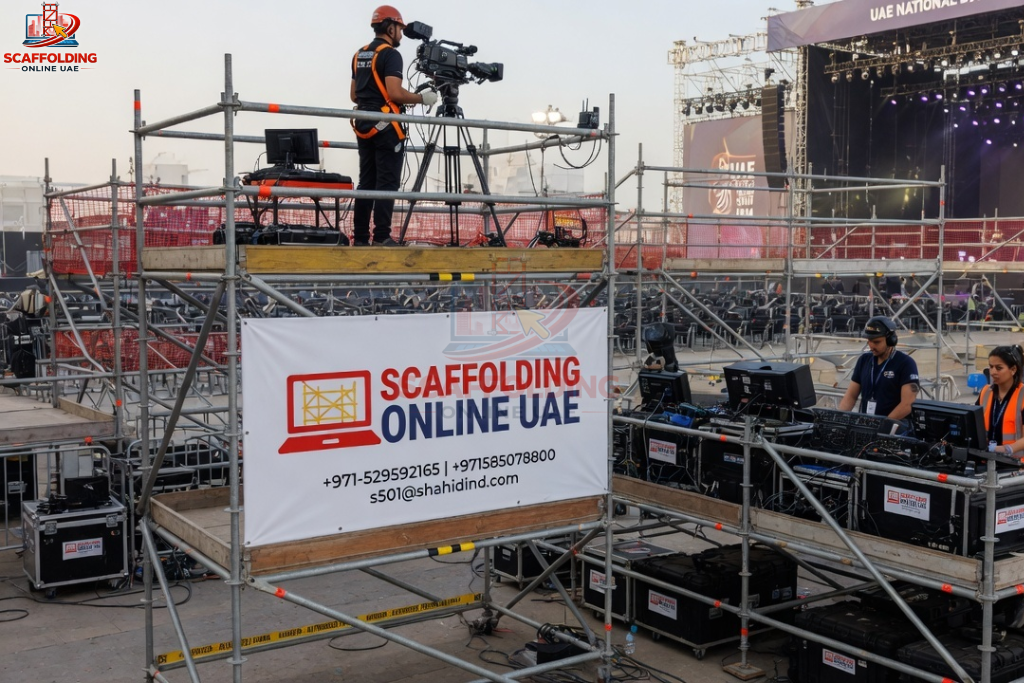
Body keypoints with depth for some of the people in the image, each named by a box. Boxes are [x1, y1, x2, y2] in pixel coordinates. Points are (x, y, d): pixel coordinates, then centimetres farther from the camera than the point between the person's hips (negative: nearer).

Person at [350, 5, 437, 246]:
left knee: (366, 182, 9)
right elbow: (395, 93, -20)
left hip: (364, 125, 8)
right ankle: (382, 237, -10)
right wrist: (422, 98, -7)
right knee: (387, 183, -7)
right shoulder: (390, 54, -10)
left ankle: (360, 237, 8)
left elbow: (354, 95, 19)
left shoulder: (359, 55, 16)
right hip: (386, 126, -8)